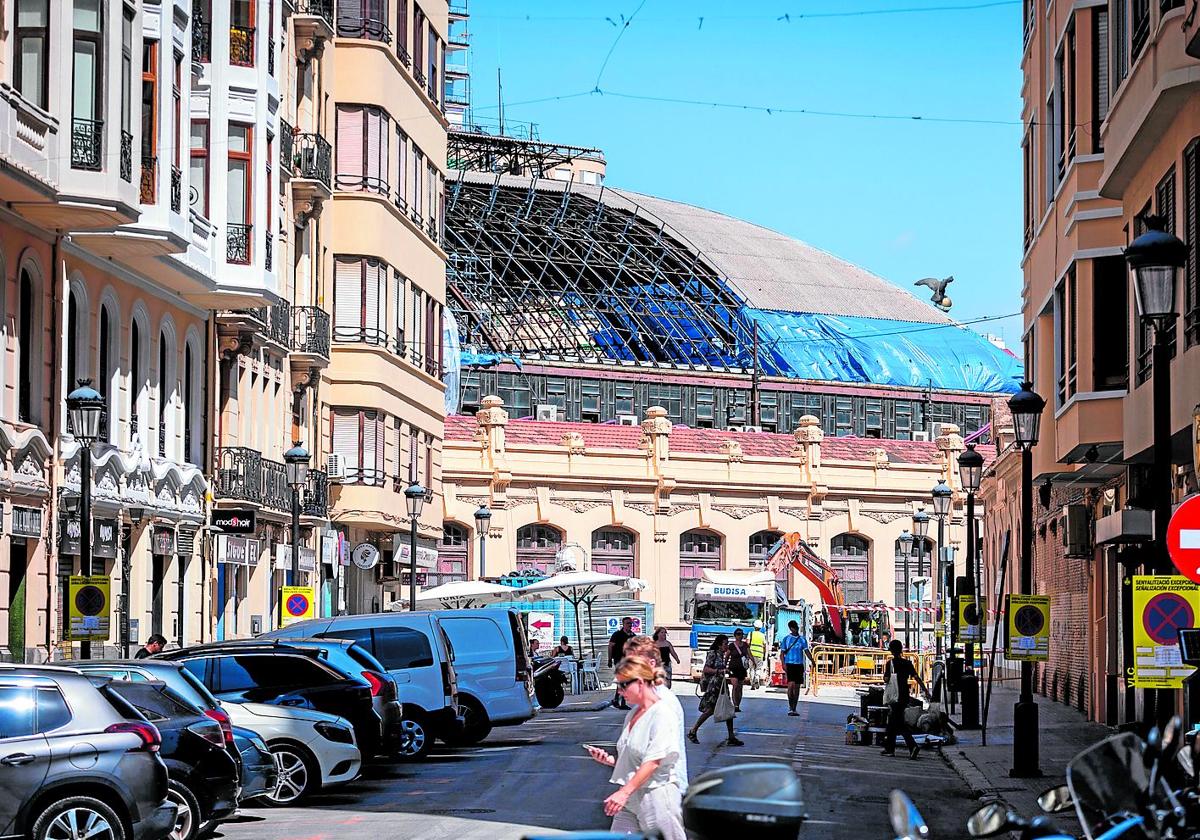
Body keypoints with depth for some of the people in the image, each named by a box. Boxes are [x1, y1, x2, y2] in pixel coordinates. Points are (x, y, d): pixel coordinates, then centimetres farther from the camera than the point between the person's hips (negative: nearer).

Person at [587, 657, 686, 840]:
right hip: (630, 799, 8)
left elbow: (653, 761, -19)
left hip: (656, 797, -8)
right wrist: (609, 759, 3)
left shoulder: (661, 713, -12)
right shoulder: (632, 714, 14)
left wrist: (625, 792, -24)